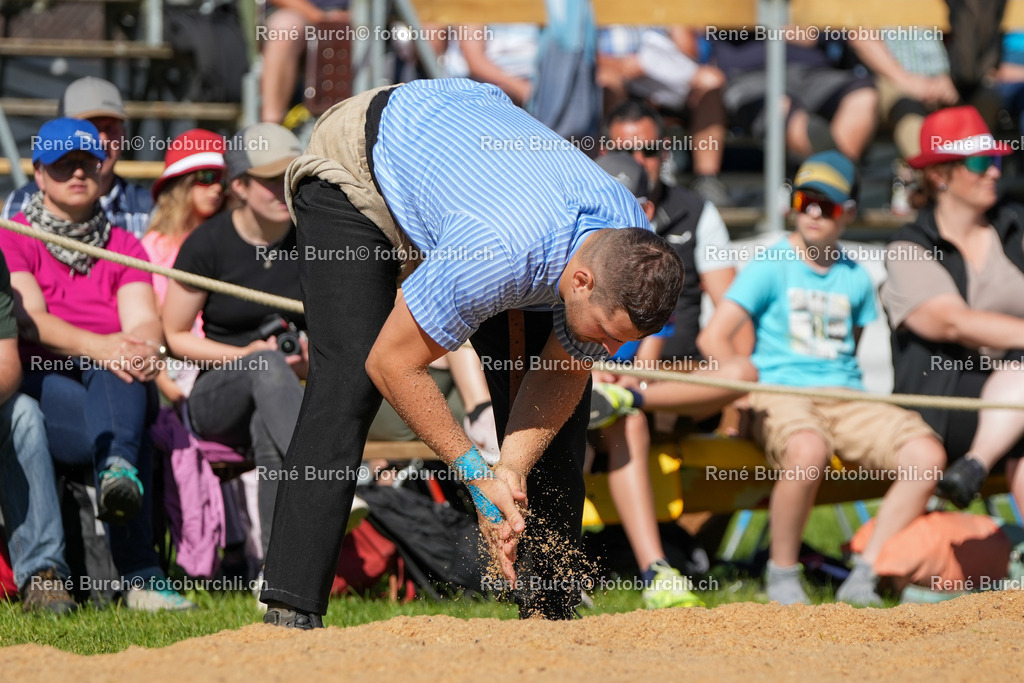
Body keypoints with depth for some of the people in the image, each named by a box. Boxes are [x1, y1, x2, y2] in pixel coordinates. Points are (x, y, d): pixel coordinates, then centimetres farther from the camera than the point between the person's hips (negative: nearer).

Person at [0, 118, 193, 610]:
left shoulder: (124, 248, 19)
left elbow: (143, 321, -1)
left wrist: (147, 346, -29)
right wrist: (97, 345, -34)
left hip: (121, 394, 3)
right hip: (42, 385, -3)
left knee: (124, 361, -37)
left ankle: (119, 472, -66)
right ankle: (141, 579, -55)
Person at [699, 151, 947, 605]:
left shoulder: (855, 278, 17)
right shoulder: (770, 268, 3)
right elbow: (713, 337, -3)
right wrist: (749, 390, -14)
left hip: (846, 398, 5)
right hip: (781, 395, -5)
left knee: (927, 456, -21)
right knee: (808, 451, -41)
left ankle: (863, 577, -16)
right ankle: (782, 573, -18)